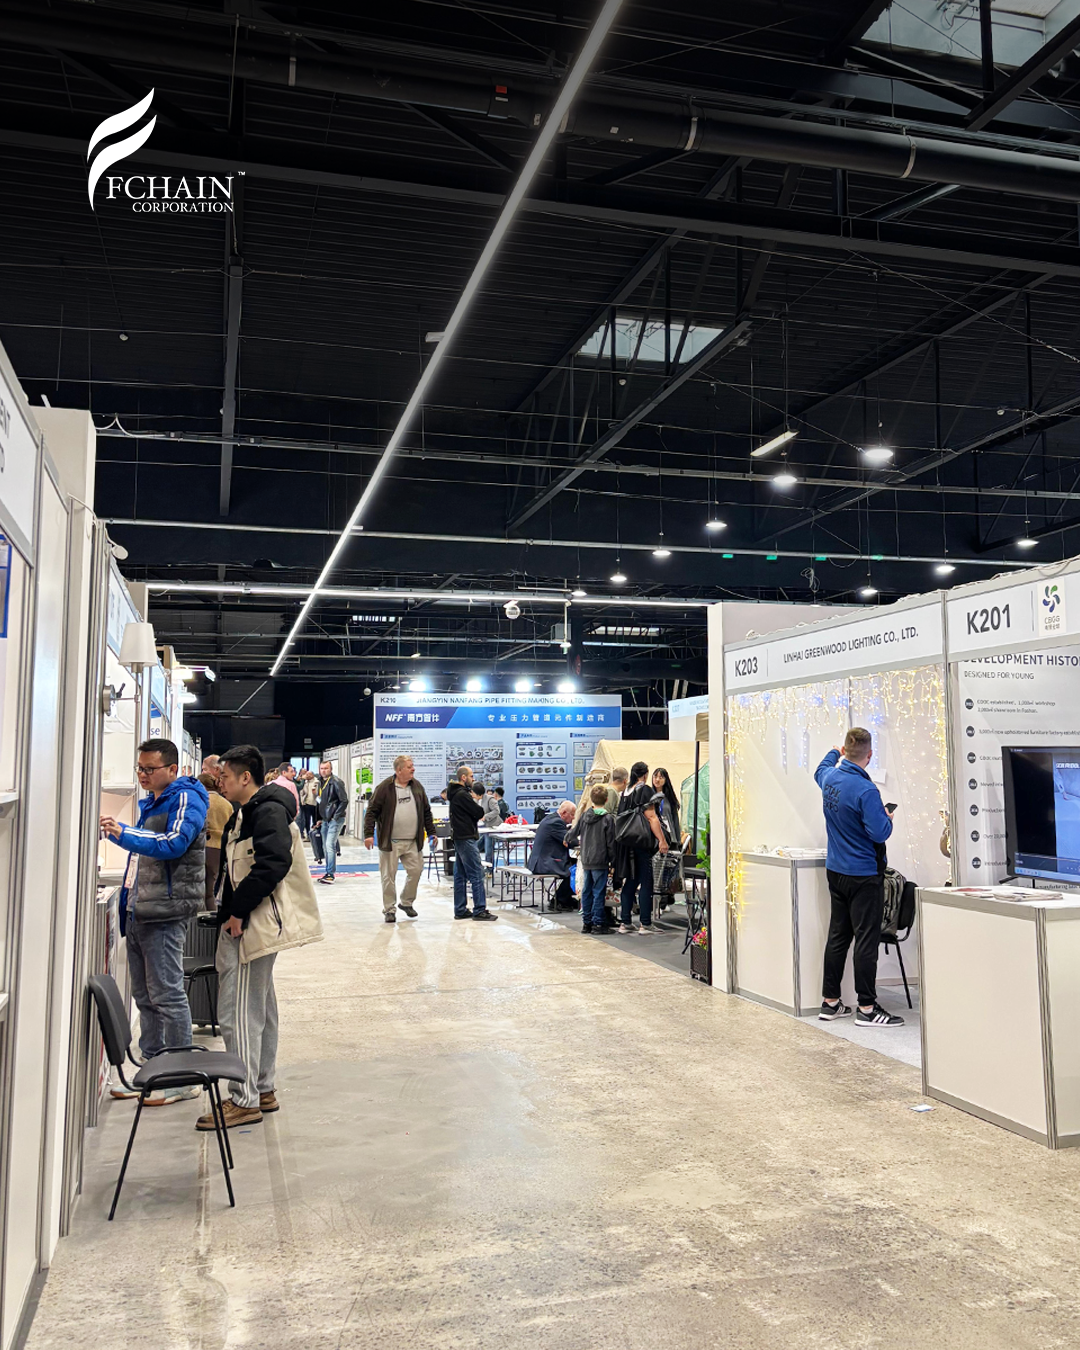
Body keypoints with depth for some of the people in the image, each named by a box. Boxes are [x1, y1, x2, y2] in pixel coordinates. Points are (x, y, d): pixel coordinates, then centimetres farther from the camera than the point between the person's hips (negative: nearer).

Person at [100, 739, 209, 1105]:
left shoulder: (185, 799, -10)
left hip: (165, 913, -9)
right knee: (145, 996, 14)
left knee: (167, 996, -5)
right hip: (139, 911, 10)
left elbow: (173, 843, -27)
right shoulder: (152, 802, 19)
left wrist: (123, 833, -35)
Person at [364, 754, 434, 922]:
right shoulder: (384, 788, -6)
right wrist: (369, 834, -13)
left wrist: (431, 832, 13)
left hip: (413, 842, 4)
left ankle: (406, 902, 26)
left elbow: (426, 812, 16)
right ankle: (389, 909, 14)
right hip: (390, 842, -4)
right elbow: (371, 811, -6)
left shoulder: (417, 787, 9)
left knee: (416, 871, 4)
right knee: (389, 876, 1)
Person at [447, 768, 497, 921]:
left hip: (459, 838, 10)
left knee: (460, 875, 10)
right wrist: (478, 802, 4)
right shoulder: (462, 795, -15)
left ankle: (460, 909, 14)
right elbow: (480, 813, -15)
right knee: (476, 874, -8)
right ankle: (479, 910, -8)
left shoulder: (456, 794, 17)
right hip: (467, 838, -10)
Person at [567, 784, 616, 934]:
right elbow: (610, 843, -9)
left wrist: (570, 842, 37)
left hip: (585, 860, 5)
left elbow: (574, 833, 15)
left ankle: (586, 922, 18)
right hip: (600, 860, -5)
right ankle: (598, 923, 1)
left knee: (586, 891, 12)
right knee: (599, 892, -1)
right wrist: (613, 862, -2)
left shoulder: (585, 816, 5)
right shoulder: (608, 818, -10)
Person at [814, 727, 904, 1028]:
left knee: (837, 935, 13)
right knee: (866, 938, -2)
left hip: (835, 871, 8)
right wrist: (887, 819, -2)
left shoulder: (830, 777, 2)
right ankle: (867, 1008, 2)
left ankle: (830, 1002, 19)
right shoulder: (865, 791, -22)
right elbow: (879, 833, -23)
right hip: (864, 875, -8)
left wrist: (834, 752, 45)